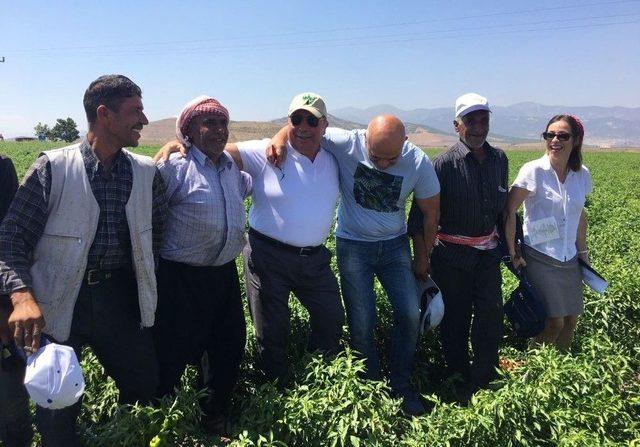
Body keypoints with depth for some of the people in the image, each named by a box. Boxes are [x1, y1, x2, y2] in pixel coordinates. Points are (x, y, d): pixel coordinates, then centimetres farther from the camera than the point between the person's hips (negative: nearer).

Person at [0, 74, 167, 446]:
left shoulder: (147, 173, 2)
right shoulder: (53, 169, -8)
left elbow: (157, 231, 15)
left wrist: (142, 280, 9)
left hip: (122, 299, 3)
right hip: (57, 304, -3)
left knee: (146, 390, 13)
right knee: (58, 417, 8)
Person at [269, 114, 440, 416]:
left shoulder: (418, 162, -14)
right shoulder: (346, 144, -19)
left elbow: (430, 213, -1)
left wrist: (424, 258, 5)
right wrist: (279, 138, -30)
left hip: (395, 244, 2)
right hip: (353, 246, -2)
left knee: (410, 314, -2)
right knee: (362, 323, -1)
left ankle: (401, 386, 19)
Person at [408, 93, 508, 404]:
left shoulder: (499, 159, 4)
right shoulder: (444, 164, -14)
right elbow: (419, 216, -13)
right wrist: (421, 259, -14)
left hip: (487, 250, 4)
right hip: (452, 253, -4)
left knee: (491, 311, -1)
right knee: (455, 318, 7)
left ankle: (484, 379, 19)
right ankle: (459, 381, 27)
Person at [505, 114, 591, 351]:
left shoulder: (582, 174, 4)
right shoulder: (534, 171, -12)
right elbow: (509, 210, -14)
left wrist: (583, 251, 19)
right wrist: (512, 251, -13)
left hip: (570, 260, 6)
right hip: (540, 258, -5)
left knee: (571, 321, 12)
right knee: (554, 323, -5)